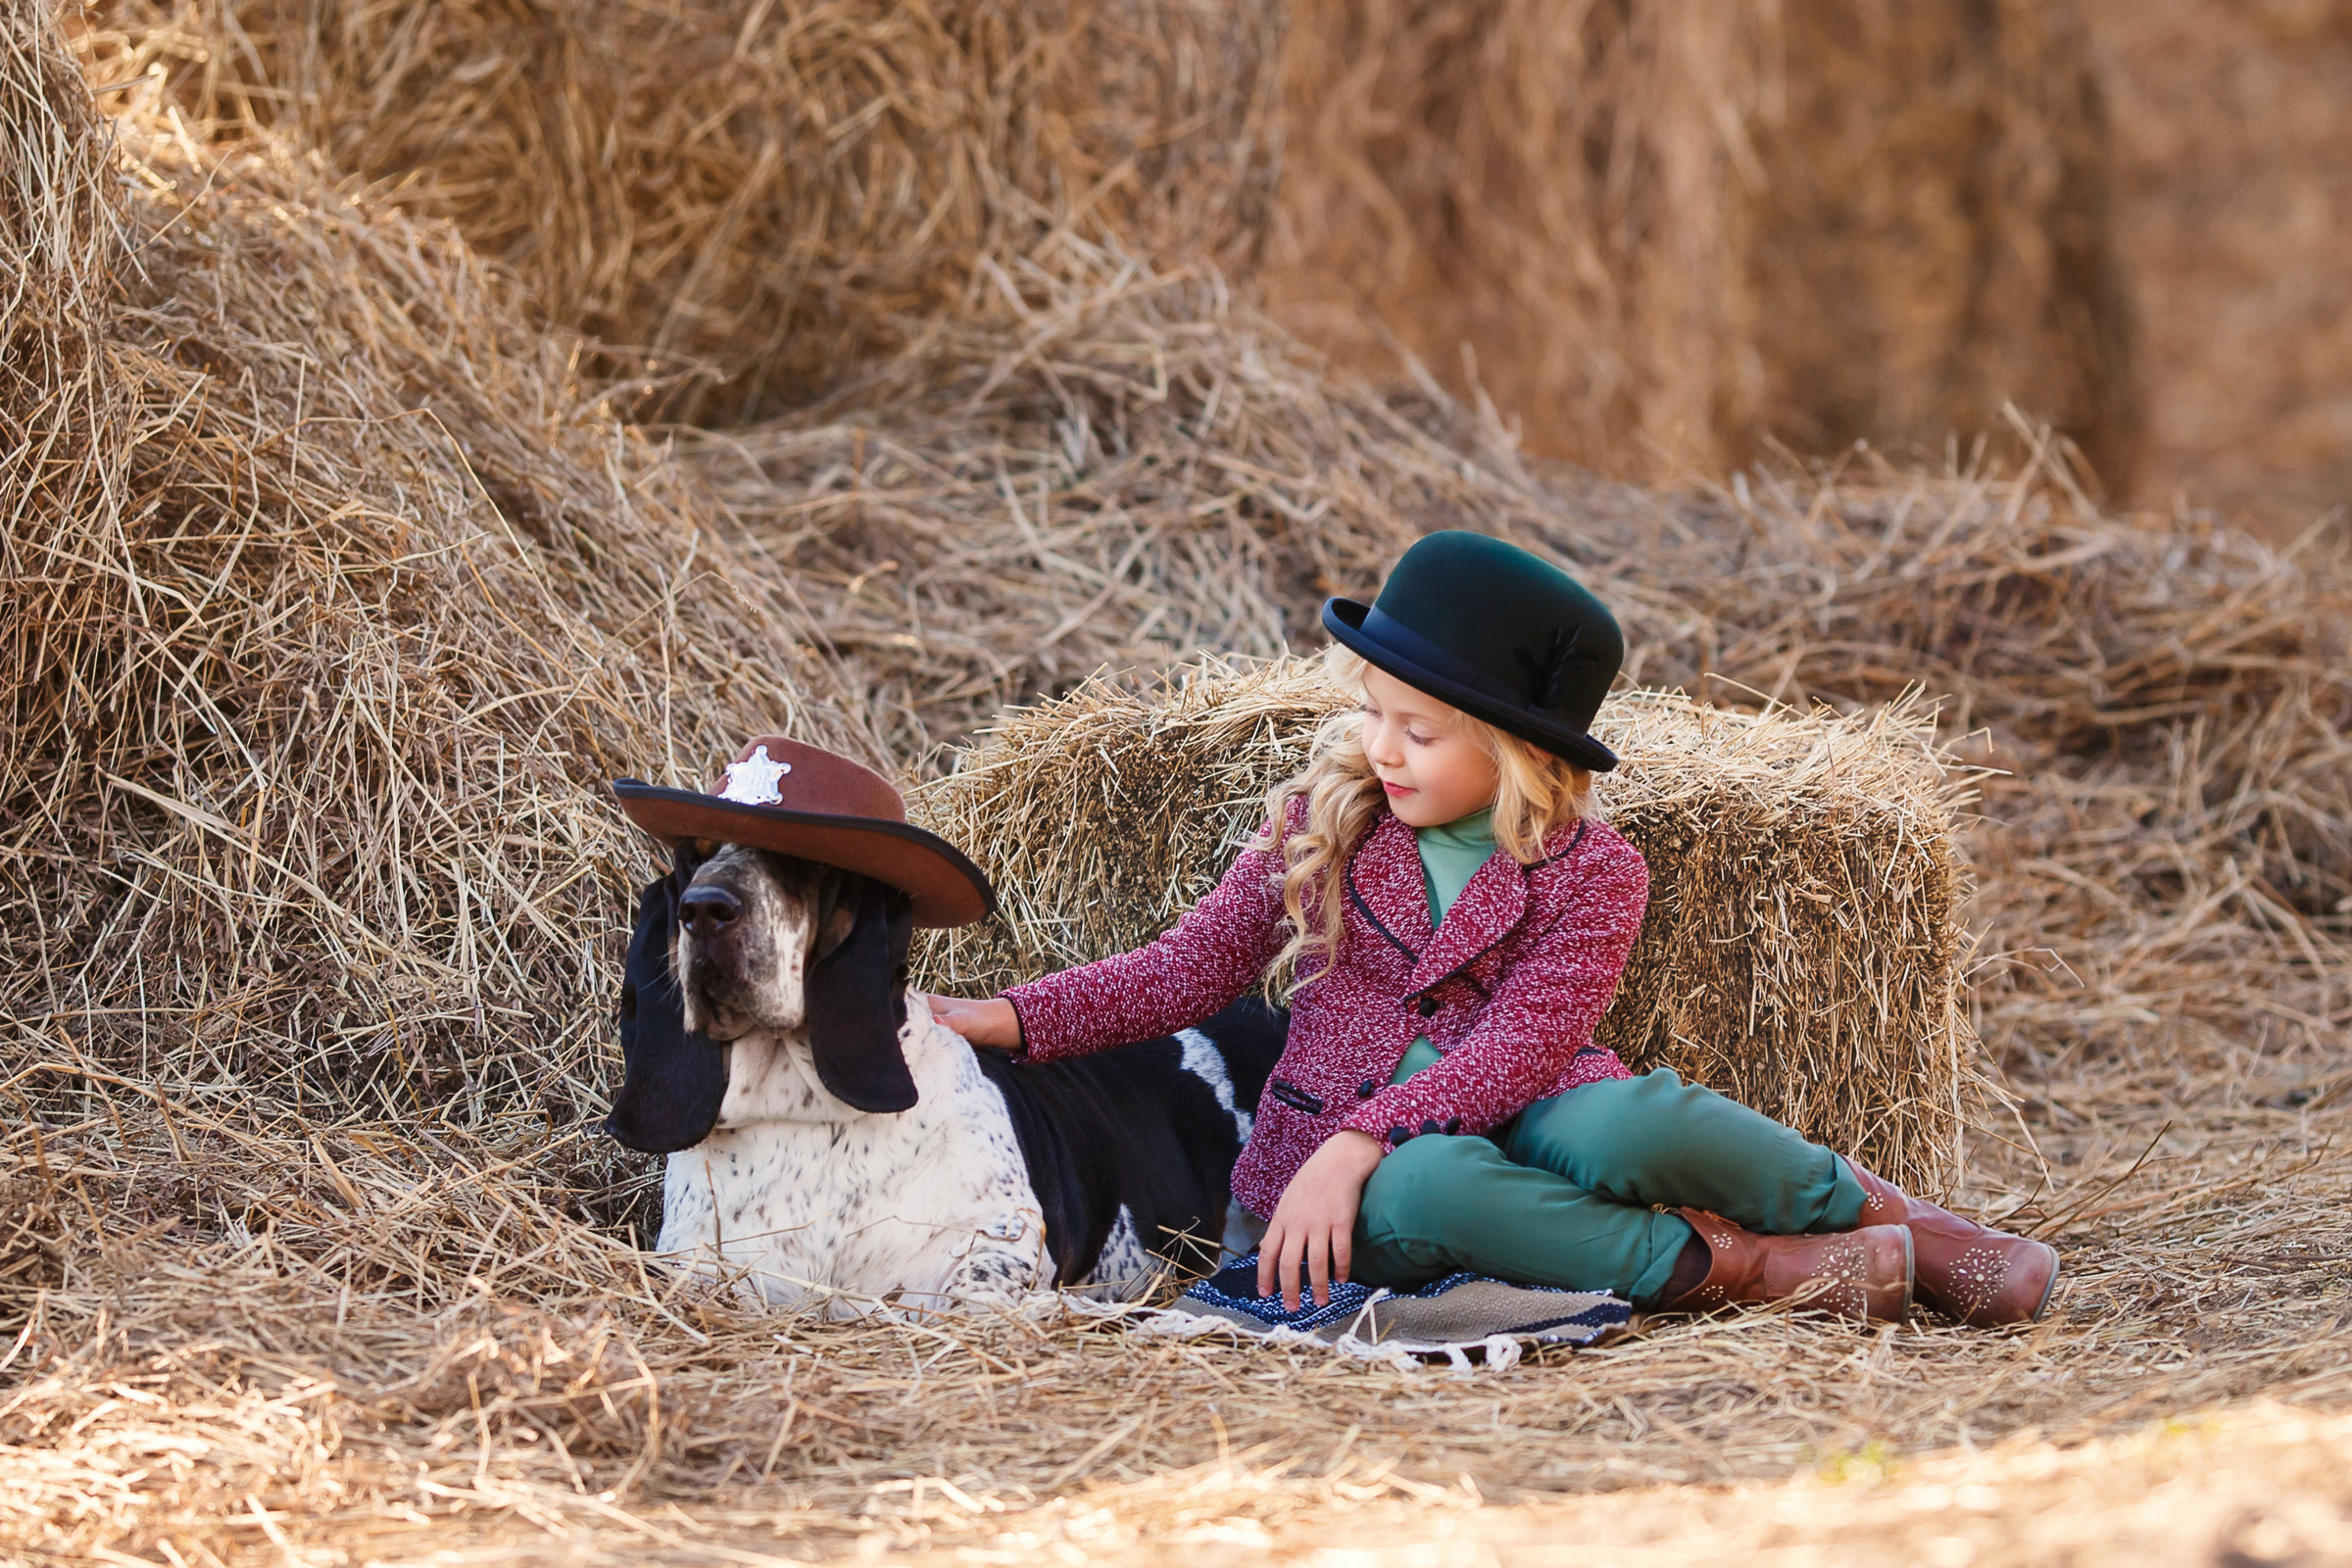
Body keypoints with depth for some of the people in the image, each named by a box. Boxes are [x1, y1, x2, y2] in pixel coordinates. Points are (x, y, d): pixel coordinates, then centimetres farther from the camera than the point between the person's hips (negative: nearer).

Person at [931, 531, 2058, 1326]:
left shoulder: (1590, 873, -3)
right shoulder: (1326, 825, 7)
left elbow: (1516, 1047, -15)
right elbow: (1187, 970, 11)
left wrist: (1359, 1139, -28)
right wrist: (1013, 1021, -2)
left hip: (1514, 1116, -1)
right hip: (1357, 1156, 1)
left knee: (1618, 1124, -37)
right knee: (1422, 1188, -39)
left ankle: (1868, 1209, -11)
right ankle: (1733, 1265, -29)